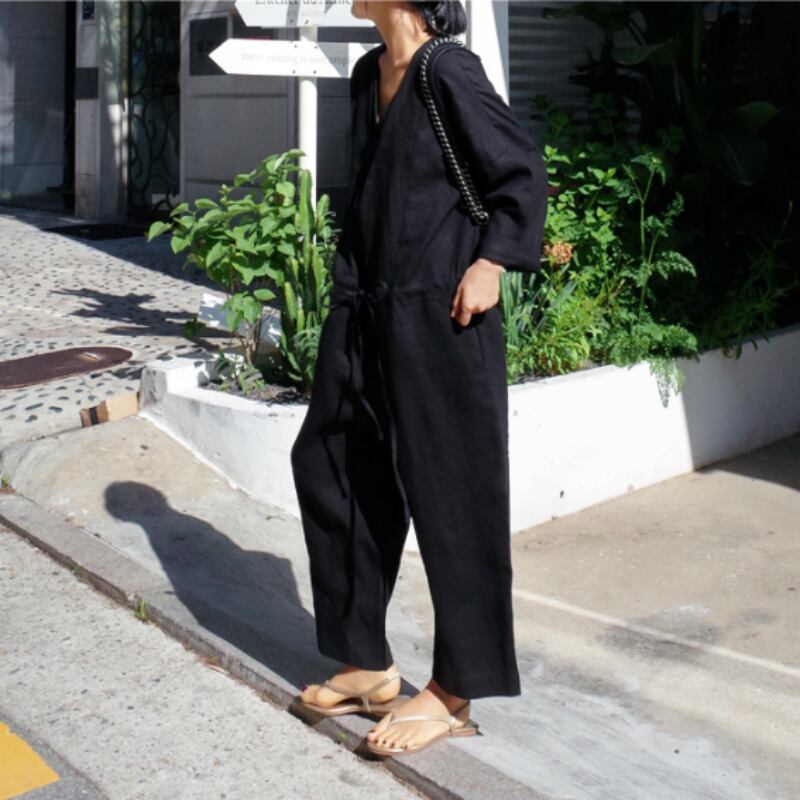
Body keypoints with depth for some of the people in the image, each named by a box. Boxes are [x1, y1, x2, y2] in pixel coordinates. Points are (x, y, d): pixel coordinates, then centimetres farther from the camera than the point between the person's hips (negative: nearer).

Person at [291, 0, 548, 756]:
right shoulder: (368, 75, 11)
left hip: (438, 321, -9)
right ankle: (367, 662, 24)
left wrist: (491, 262, -16)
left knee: (448, 495, -1)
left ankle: (453, 692, 11)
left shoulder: (449, 73, -12)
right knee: (327, 466, 11)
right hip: (366, 315, 9)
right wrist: (348, 280, 16)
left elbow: (524, 174, -10)